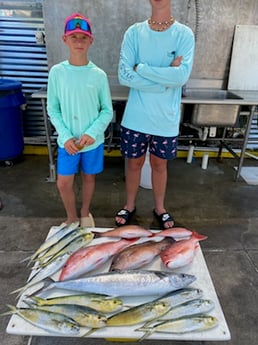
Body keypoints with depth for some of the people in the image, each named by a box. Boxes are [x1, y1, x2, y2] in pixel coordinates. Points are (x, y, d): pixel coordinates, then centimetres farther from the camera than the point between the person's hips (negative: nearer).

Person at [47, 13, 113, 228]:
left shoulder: (98, 75, -7)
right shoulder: (57, 72, -5)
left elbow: (107, 111, -3)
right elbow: (53, 110, -1)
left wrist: (92, 133, -16)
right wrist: (66, 136, -12)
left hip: (93, 141, 0)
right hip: (67, 141, 1)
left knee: (89, 178, 15)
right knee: (63, 183, 5)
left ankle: (85, 214, 40)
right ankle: (72, 217, 33)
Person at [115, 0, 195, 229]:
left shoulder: (184, 34, -3)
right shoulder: (134, 32, -2)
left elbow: (182, 75, -17)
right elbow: (124, 76, -13)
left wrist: (141, 68, -15)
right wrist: (166, 79, -15)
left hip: (166, 119, 0)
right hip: (136, 117, 1)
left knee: (160, 165, 15)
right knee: (134, 163, 14)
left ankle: (160, 208, 37)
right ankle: (130, 206, 36)